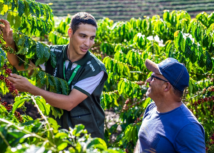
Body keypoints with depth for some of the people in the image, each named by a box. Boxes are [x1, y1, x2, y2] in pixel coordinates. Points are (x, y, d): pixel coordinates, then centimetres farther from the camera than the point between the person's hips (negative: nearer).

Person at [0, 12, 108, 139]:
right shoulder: (53, 54, -9)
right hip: (57, 129, 3)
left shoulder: (96, 69, -21)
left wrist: (30, 88, -25)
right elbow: (18, 64, 3)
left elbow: (70, 103, -25)